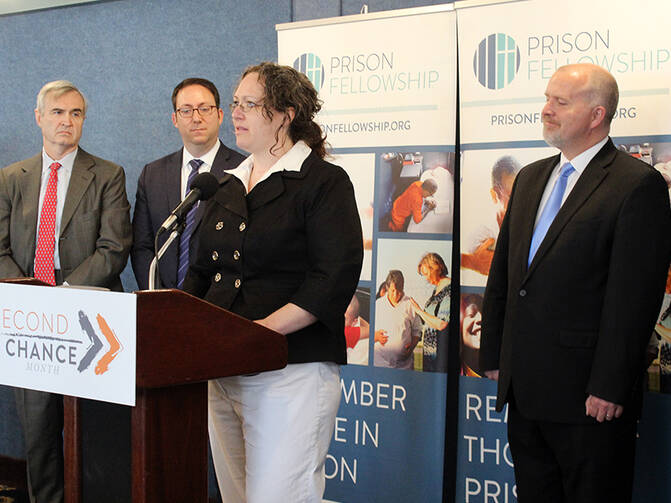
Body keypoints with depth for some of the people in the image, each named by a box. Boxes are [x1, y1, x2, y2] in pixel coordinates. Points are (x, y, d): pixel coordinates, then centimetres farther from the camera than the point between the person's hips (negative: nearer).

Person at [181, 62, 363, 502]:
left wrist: (267, 327, -23)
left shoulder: (324, 181, -5)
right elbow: (204, 271, 22)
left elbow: (336, 276, -15)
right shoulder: (231, 187, 18)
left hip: (289, 371, -7)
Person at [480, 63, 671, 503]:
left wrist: (609, 389, -18)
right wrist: (494, 356, 12)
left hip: (588, 398, -7)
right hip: (523, 388, 7)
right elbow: (502, 273, 17)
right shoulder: (531, 178, 14)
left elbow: (634, 297, -15)